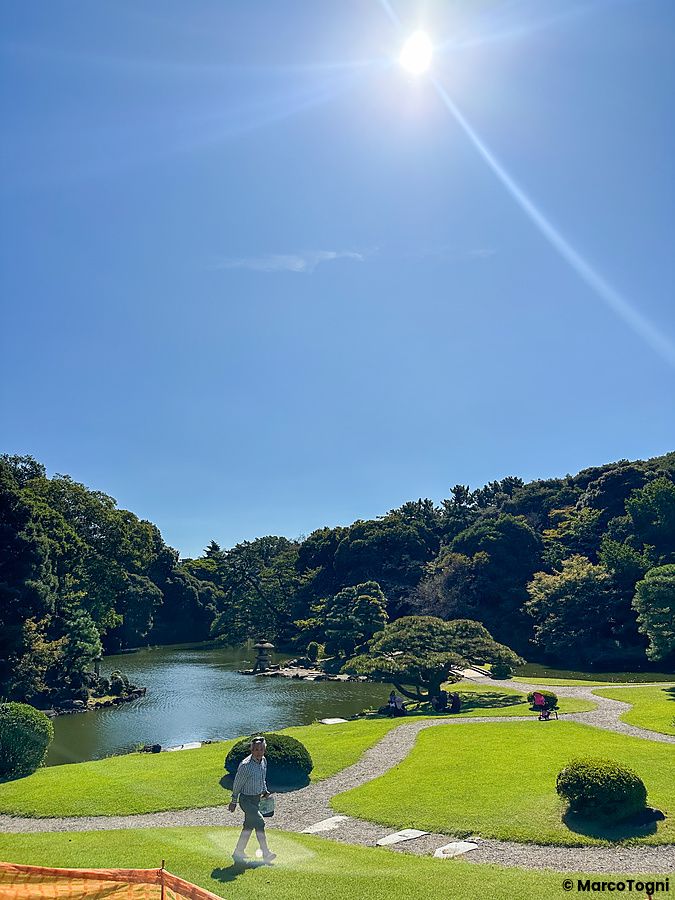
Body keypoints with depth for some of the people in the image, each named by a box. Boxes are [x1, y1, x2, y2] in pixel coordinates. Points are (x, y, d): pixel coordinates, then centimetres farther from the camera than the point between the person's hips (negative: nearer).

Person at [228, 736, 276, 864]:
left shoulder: (264, 761, -1)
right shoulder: (245, 765, -25)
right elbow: (237, 784, -12)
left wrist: (265, 791, 7)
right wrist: (233, 801, -3)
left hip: (257, 798, 8)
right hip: (246, 799, -8)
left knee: (249, 826, 16)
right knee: (260, 822, -14)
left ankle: (239, 852, 31)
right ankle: (266, 853, -4)